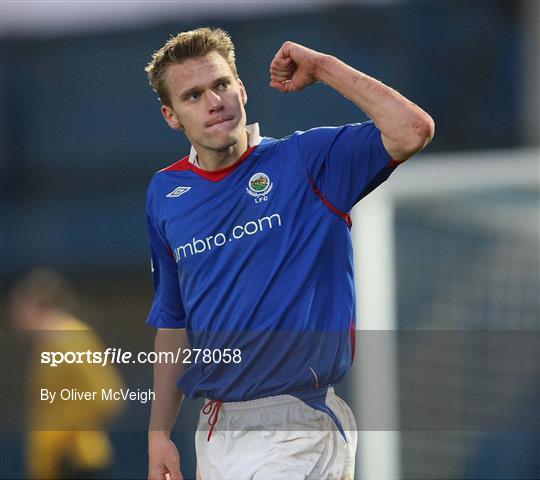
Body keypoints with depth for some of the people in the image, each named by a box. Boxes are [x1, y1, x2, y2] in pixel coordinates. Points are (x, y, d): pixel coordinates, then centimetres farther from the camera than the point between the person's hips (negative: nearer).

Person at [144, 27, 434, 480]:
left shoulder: (307, 160, -4)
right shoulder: (165, 194, 9)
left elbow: (412, 130, -20)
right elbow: (172, 321, 15)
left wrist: (323, 67, -12)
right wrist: (159, 433, 11)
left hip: (297, 432, -5)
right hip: (213, 432, 5)